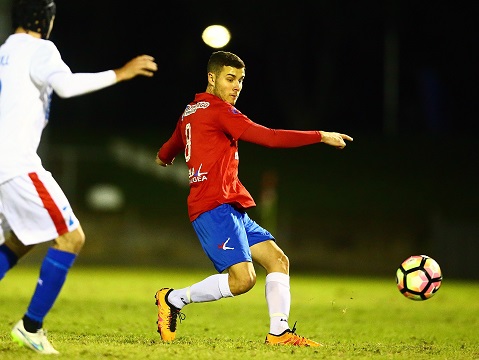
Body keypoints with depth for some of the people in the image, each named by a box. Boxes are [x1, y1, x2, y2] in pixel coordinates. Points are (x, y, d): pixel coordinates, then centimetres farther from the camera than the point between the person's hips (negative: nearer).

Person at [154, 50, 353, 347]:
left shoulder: (190, 112, 21)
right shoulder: (219, 110, -9)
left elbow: (166, 153, 39)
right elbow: (268, 137, -17)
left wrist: (164, 158, 64)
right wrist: (321, 136, -13)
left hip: (230, 209, 11)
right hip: (215, 207, -11)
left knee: (278, 260, 4)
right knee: (243, 279, -21)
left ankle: (279, 332, -3)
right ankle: (173, 299, -5)